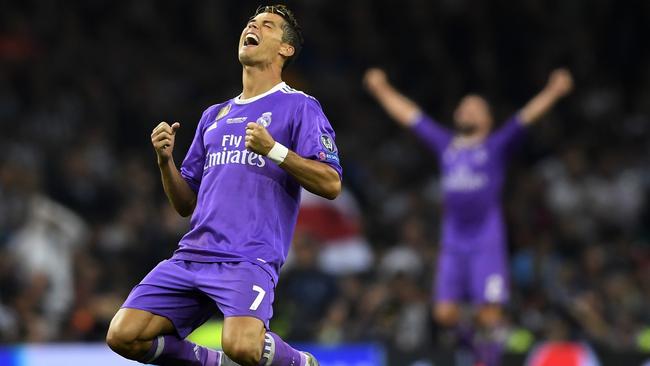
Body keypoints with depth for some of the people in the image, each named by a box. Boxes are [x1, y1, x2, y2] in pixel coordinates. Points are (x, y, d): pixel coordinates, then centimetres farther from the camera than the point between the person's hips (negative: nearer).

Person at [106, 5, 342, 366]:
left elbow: (331, 184, -6)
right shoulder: (214, 116, 24)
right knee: (123, 336, -11)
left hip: (250, 259, -6)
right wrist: (165, 161, 5)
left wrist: (273, 149, -16)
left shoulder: (299, 107, 6)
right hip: (192, 255, 6)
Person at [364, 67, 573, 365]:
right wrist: (382, 90, 27)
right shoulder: (444, 144, 16)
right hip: (452, 243, 3)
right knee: (445, 314, -4)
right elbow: (407, 114, 23)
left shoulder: (497, 145, 7)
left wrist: (553, 92, -17)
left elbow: (528, 115, -5)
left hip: (487, 243, -3)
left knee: (489, 316, -8)